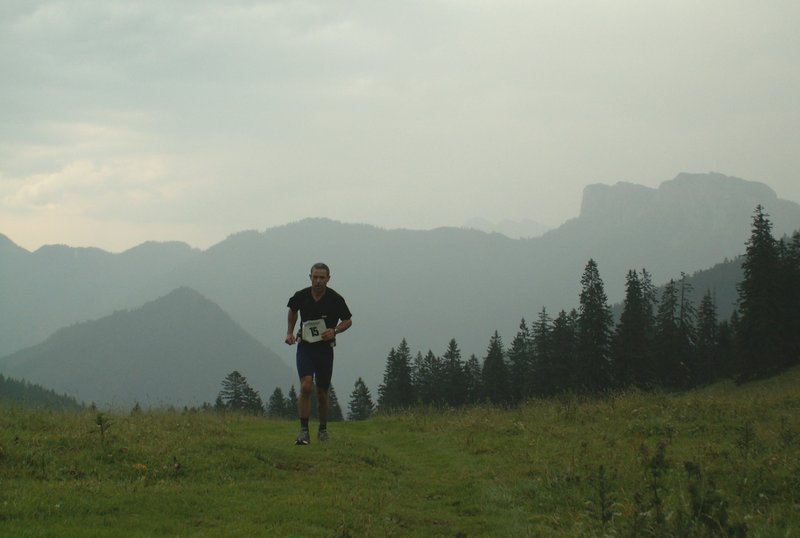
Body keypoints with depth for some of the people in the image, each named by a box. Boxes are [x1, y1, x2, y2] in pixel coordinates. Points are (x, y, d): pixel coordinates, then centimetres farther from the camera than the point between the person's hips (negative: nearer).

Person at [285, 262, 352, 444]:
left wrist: (334, 331, -15)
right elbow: (292, 311, 18)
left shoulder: (335, 299, -10)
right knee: (306, 386, -19)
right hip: (305, 347, 0)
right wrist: (290, 332, 9)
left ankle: (323, 429, 30)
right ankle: (303, 430, -17)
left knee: (322, 393, 8)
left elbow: (348, 321, 3)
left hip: (325, 349, 0)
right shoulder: (301, 296, -5)